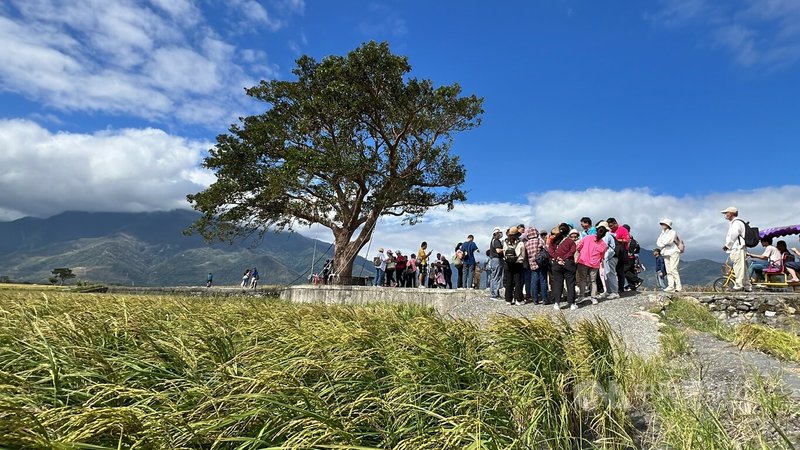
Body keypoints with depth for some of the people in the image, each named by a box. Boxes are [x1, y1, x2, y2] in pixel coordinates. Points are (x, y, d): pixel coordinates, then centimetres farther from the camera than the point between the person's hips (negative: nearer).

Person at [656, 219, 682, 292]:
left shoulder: (672, 232, -1)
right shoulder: (662, 234, 19)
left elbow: (668, 241, -16)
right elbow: (658, 242, 7)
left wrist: (662, 243, 0)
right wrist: (664, 244, -11)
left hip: (673, 253, -6)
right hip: (665, 253, 6)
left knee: (673, 269, -15)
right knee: (668, 271, 0)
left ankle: (679, 286, -12)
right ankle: (671, 286, -1)